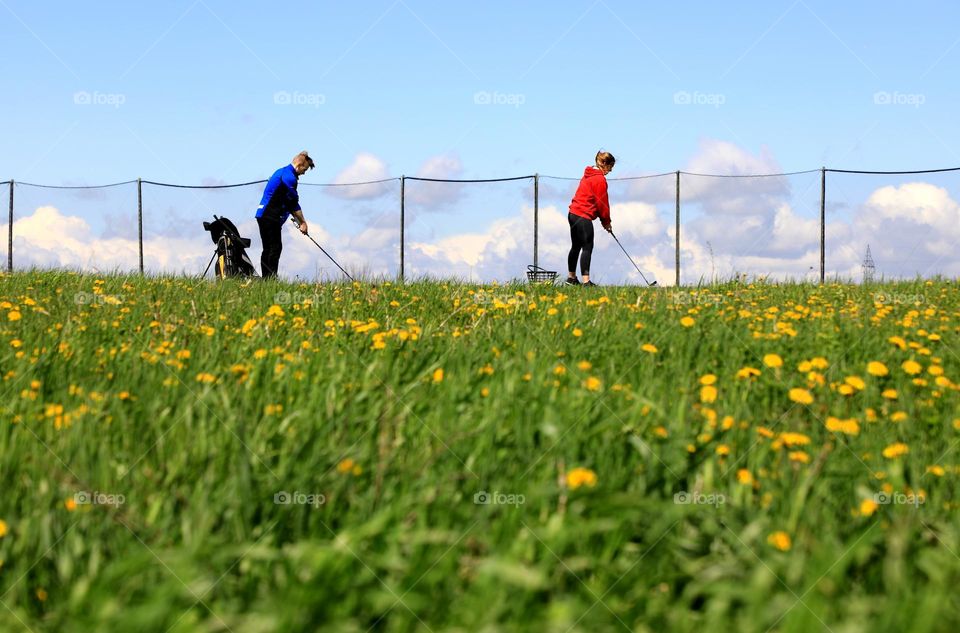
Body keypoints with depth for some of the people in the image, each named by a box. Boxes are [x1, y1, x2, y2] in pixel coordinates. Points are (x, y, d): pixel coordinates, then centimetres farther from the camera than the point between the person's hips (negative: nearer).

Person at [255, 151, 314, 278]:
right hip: (271, 217, -10)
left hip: (263, 215, 10)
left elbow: (289, 202, 24)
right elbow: (294, 203, -10)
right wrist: (303, 222, -2)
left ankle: (265, 277, 10)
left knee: (268, 248, 10)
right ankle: (271, 277, -14)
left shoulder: (281, 172, 20)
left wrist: (298, 219, 20)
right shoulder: (289, 176, -12)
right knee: (275, 247, -10)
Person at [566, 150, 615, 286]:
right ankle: (586, 280, -17)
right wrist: (606, 222, 2)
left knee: (576, 246, 18)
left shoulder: (588, 175, 16)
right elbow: (601, 203, -11)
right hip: (583, 217, -10)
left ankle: (571, 277, 28)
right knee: (587, 247, -10)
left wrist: (604, 220, 16)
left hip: (573, 214, 10)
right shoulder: (600, 179, -13)